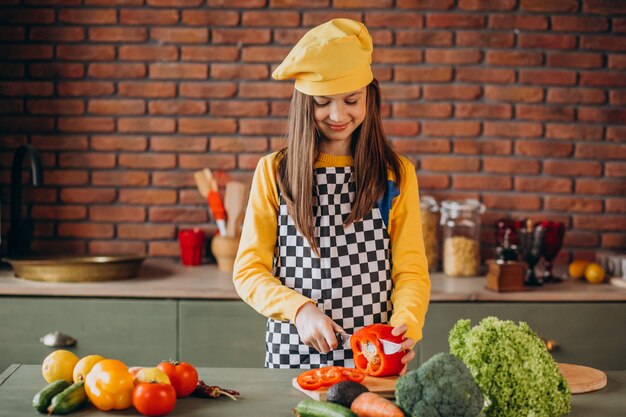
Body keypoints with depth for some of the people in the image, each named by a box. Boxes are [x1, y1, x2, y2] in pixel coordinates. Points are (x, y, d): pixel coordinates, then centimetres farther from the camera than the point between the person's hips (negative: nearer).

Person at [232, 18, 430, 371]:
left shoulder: (397, 174, 6)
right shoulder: (274, 172, 5)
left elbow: (412, 270, 3)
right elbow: (249, 270, 3)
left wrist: (405, 324, -17)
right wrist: (299, 309, -14)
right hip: (292, 351, 0)